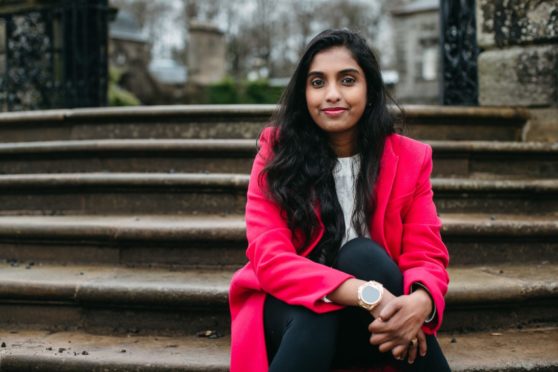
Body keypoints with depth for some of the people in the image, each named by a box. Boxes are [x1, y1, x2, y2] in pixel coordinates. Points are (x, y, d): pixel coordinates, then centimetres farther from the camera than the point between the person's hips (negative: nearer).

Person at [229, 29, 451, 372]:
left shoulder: (409, 159, -3)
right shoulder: (277, 154, -8)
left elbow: (427, 258, -9)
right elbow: (270, 259, -19)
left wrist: (420, 302, -35)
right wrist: (367, 294, -34)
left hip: (370, 326, 2)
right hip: (293, 313, -1)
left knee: (363, 255, -29)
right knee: (317, 316, -36)